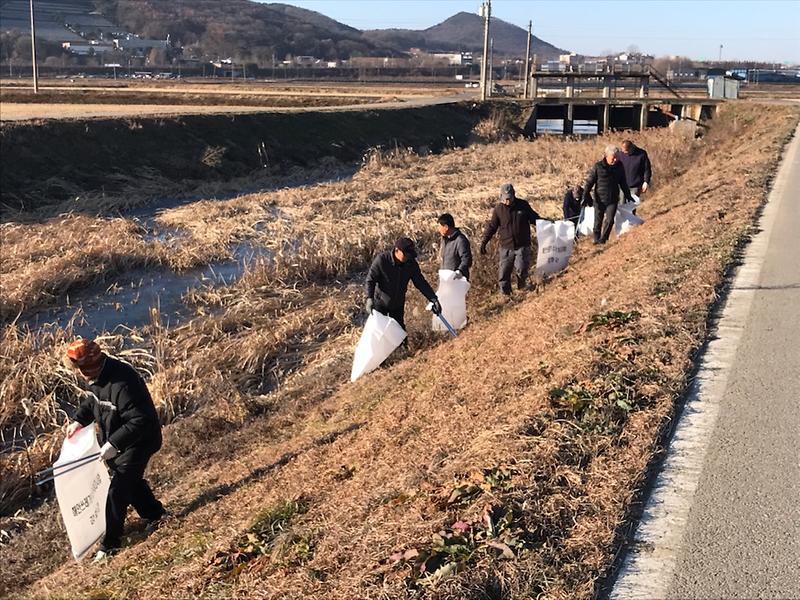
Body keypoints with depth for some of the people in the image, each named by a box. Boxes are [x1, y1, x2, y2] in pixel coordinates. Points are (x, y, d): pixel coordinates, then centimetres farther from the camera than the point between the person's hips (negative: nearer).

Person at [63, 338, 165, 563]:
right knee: (131, 480, 23)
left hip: (139, 441, -9)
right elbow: (93, 399, 15)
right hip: (117, 441, 9)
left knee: (117, 491, -5)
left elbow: (139, 421, -34)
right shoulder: (97, 377, -6)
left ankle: (110, 544, 7)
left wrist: (113, 444, -35)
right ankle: (154, 514, 44)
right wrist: (79, 420, 1)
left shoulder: (121, 385, -35)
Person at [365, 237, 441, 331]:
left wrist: (433, 299, -12)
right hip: (380, 302, -4)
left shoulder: (411, 264, -12)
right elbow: (370, 279, -17)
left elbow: (421, 282, -5)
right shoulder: (382, 259, -23)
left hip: (398, 304, 4)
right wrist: (369, 298, -29)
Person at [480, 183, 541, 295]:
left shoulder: (523, 205, 1)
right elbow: (491, 226, 6)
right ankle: (505, 293, 15)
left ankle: (522, 285, 15)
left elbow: (535, 218, 12)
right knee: (503, 272, 0)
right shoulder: (498, 209, 1)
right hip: (506, 247, 1)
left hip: (522, 246, -1)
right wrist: (484, 242, 0)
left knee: (521, 268, -15)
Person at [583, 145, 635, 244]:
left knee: (610, 220, -7)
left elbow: (623, 183, 15)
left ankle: (603, 239, 7)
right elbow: (589, 181, -7)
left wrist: (627, 195, 18)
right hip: (600, 199, -2)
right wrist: (586, 195, -13)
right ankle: (596, 239, 24)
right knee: (598, 220, 8)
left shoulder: (619, 167, 3)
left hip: (613, 199, 2)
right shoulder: (597, 166, -8)